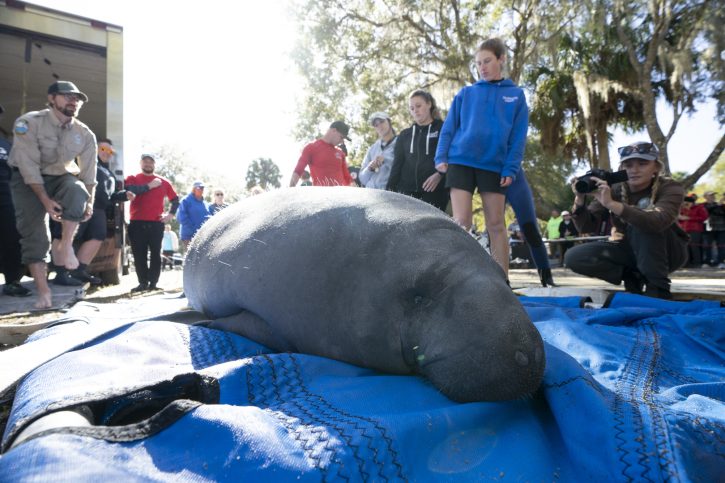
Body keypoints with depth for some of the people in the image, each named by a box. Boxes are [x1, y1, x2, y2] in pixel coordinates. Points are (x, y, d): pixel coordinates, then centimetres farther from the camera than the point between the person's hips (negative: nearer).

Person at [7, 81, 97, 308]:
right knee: (33, 232, -10)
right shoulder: (29, 123, -18)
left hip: (61, 177, 2)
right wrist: (45, 200, -27)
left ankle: (66, 245, -20)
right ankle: (43, 291, -6)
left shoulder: (85, 134, -8)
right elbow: (28, 165, -22)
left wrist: (89, 202, -9)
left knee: (77, 191, -34)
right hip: (28, 180, -2)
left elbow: (88, 172, -2)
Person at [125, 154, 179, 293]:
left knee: (155, 254, 0)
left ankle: (153, 283, 5)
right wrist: (149, 186, -9)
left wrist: (170, 214, 4)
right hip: (137, 223, 0)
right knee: (139, 254, 0)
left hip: (156, 223, 1)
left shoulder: (163, 182, 12)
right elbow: (128, 191, -13)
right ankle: (143, 282, 7)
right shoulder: (132, 179, 9)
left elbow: (175, 199, 19)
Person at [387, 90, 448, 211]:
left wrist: (440, 174, -18)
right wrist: (389, 190, 5)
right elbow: (397, 165, 17)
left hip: (435, 190, -3)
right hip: (407, 190, 3)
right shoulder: (405, 135, 22)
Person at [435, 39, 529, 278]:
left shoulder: (516, 95, 10)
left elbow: (518, 136, 4)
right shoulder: (466, 93, 11)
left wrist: (511, 168, -7)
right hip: (461, 162, 0)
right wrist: (441, 157, -3)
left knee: (496, 225, 4)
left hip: (494, 166, 0)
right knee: (461, 222, -6)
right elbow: (449, 127, 9)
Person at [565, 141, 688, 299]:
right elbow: (586, 227, -14)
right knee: (574, 257, -20)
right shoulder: (613, 189, -10)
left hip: (667, 251, -3)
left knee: (642, 223, -35)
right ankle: (633, 277, -10)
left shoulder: (670, 188, -18)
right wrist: (580, 200, -34)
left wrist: (611, 203, -51)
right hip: (628, 250, 3)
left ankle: (658, 286, -23)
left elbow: (658, 222, -41)